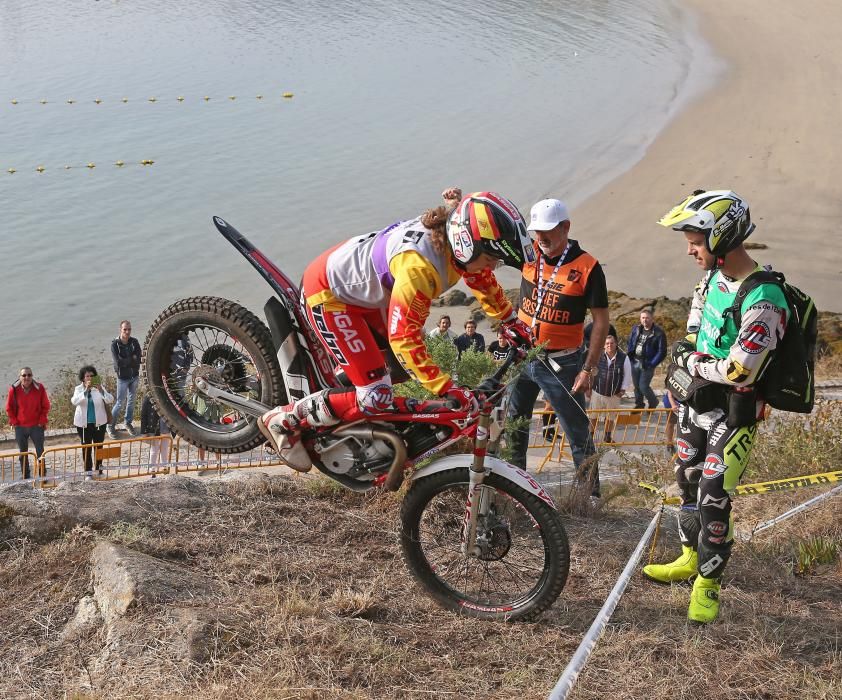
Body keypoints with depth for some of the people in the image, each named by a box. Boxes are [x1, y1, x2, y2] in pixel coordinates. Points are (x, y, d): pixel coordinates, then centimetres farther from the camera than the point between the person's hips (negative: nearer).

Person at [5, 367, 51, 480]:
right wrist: (14, 421, -1)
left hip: (37, 425, -1)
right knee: (22, 453, 9)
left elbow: (46, 406, 2)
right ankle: (25, 476, 18)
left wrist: (41, 421, -3)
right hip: (20, 427, 1)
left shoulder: (39, 388, -7)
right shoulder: (14, 389, -6)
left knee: (40, 452, 1)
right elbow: (9, 408, 5)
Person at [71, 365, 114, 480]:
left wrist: (101, 390, -32)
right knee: (86, 448, 3)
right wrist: (86, 390, -35)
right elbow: (74, 401, -23)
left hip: (99, 422, 1)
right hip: (83, 423, -1)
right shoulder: (79, 389, -4)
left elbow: (110, 400, -15)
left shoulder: (99, 388, -3)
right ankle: (88, 472, 9)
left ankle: (99, 469, 26)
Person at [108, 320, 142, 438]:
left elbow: (139, 359, -11)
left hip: (134, 376, 4)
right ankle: (111, 425, 15)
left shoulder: (134, 342, -4)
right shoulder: (115, 344, -15)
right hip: (123, 378, -4)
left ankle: (128, 423, 31)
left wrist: (126, 361, -21)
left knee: (131, 401, 15)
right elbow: (118, 362, -23)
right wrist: (132, 359, -15)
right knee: (120, 403, 0)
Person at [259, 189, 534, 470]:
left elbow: (485, 282, 11)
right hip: (328, 294, -9)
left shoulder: (452, 241, -12)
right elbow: (404, 338, -35)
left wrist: (512, 322, 19)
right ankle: (284, 420, 1)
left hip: (366, 288, 9)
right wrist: (448, 389, -33)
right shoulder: (419, 265, -38)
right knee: (377, 399, -12)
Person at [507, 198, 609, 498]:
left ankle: (590, 494, 13)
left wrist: (588, 369, -13)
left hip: (560, 363, -5)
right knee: (512, 427, 14)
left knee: (578, 432, 3)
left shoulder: (588, 267, -14)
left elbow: (601, 320, -10)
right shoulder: (529, 253, -2)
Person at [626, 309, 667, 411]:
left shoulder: (658, 333, -13)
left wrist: (652, 364, -16)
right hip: (635, 362, 5)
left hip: (647, 364, -5)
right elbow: (630, 343, 16)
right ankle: (639, 405, 35)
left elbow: (662, 352, -12)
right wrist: (629, 356, 6)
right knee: (636, 385, 15)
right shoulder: (636, 329, 4)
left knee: (643, 386, -5)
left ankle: (653, 403, 23)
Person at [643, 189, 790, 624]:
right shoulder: (715, 273, -2)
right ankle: (690, 558, 38)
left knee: (714, 498, -4)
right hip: (697, 396, 8)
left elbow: (739, 371, -29)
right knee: (689, 483, 20)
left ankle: (707, 582, 14)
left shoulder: (763, 301, -29)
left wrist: (690, 363, -15)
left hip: (733, 410, -8)